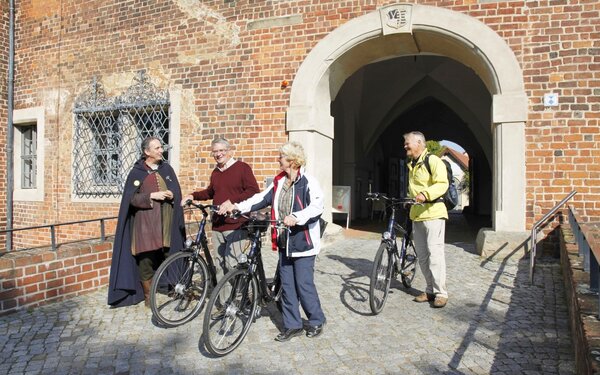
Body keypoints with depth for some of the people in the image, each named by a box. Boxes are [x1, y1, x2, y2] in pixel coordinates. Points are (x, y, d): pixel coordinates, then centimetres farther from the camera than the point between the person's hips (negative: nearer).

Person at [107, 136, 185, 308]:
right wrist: (152, 196, -15)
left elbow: (178, 193, 13)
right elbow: (131, 199, -4)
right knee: (146, 259, -1)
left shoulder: (167, 169, 11)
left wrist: (172, 195, -8)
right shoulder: (137, 172, 1)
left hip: (166, 221, 3)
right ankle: (148, 296, 15)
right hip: (145, 222, -2)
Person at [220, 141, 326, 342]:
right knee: (287, 285, 12)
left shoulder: (308, 182, -12)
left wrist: (296, 217, -36)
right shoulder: (279, 181, 9)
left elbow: (317, 207, -23)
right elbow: (262, 198, 6)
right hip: (284, 243, 7)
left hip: (303, 243, -7)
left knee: (304, 284, 1)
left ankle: (316, 321, 23)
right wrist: (237, 206, -3)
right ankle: (292, 325, 25)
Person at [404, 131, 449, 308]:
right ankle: (430, 291, 19)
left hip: (433, 213, -8)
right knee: (422, 255, 9)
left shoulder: (433, 161, -7)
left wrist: (425, 194, -33)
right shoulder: (411, 165, 19)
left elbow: (442, 184, -20)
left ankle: (441, 293, 1)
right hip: (416, 215, 9)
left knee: (435, 253, -7)